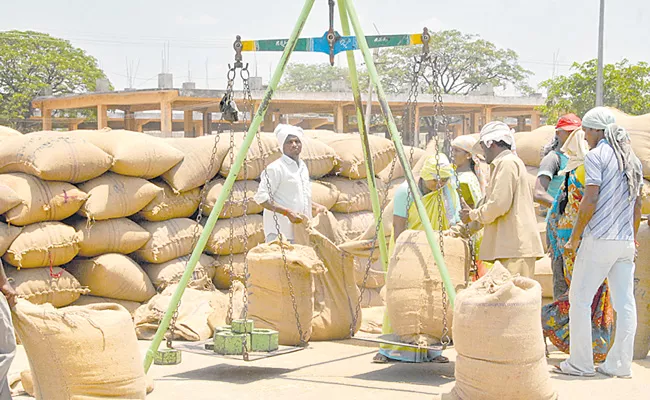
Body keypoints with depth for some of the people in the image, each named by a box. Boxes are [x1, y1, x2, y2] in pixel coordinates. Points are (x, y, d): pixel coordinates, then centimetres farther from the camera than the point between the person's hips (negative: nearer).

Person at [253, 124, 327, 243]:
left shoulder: (303, 167, 16)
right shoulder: (276, 168, -11)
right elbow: (261, 198, -16)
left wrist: (316, 207, 12)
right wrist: (288, 212, -22)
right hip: (280, 232, -8)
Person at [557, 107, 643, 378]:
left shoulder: (596, 155, -7)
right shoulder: (631, 159, 14)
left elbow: (591, 200, -14)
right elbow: (637, 205, 16)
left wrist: (574, 238, -9)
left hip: (599, 238, -7)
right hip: (626, 241, 7)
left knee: (580, 298, 1)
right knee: (624, 303, 6)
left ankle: (580, 363, 2)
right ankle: (620, 364, 9)